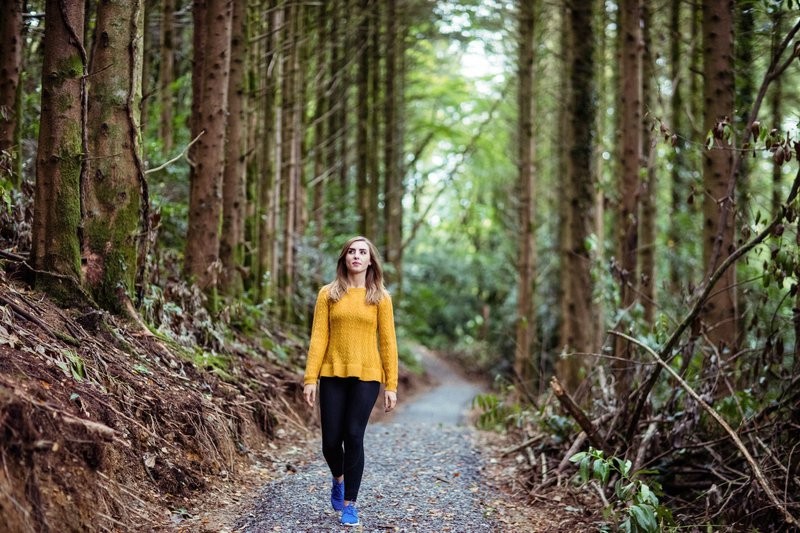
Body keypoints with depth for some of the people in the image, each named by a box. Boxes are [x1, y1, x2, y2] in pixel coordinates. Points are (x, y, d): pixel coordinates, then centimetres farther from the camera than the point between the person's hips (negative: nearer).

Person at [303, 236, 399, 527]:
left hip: (366, 377, -1)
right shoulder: (328, 294, 2)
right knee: (331, 440, 2)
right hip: (333, 375, 1)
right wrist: (310, 378, -6)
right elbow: (318, 338, 0)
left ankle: (349, 503, 8)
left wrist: (391, 385, -2)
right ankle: (338, 480, 35)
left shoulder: (380, 297, 1)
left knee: (353, 437, -5)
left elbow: (388, 342, 1)